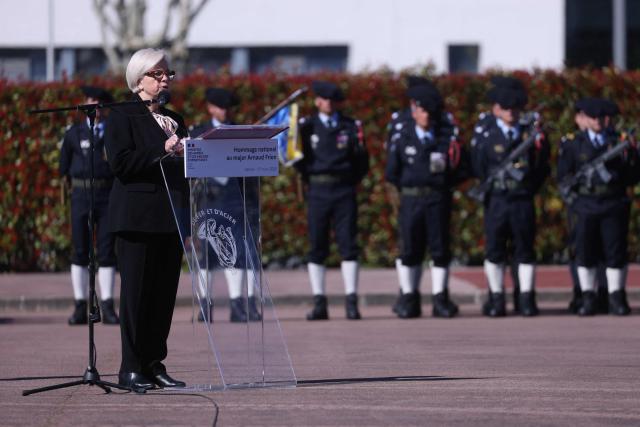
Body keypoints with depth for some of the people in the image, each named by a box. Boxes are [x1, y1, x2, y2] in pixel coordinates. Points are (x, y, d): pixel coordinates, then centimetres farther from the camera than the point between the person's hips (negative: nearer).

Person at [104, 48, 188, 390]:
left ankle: (154, 364, 10)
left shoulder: (174, 120, 19)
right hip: (137, 217, -6)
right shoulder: (122, 118, -1)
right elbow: (120, 162, -14)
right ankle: (131, 368, -3)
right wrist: (162, 150, -19)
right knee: (137, 292, -6)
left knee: (165, 293, 5)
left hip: (170, 217, 6)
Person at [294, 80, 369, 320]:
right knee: (317, 247, 0)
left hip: (344, 192, 0)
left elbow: (362, 161, 10)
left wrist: (350, 181, 2)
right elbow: (296, 157, 10)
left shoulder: (351, 127, 7)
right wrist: (310, 177, 2)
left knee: (348, 245, -4)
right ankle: (319, 303, 3)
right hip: (317, 191, 0)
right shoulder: (306, 127, 6)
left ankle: (351, 302, -4)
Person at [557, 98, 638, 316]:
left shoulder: (620, 142, 9)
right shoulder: (573, 144, 8)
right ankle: (588, 297, 10)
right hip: (585, 205, 0)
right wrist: (581, 181, -6)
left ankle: (617, 298, 6)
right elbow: (563, 176, 6)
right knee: (585, 253, 2)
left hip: (613, 205, 0)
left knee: (615, 252, -2)